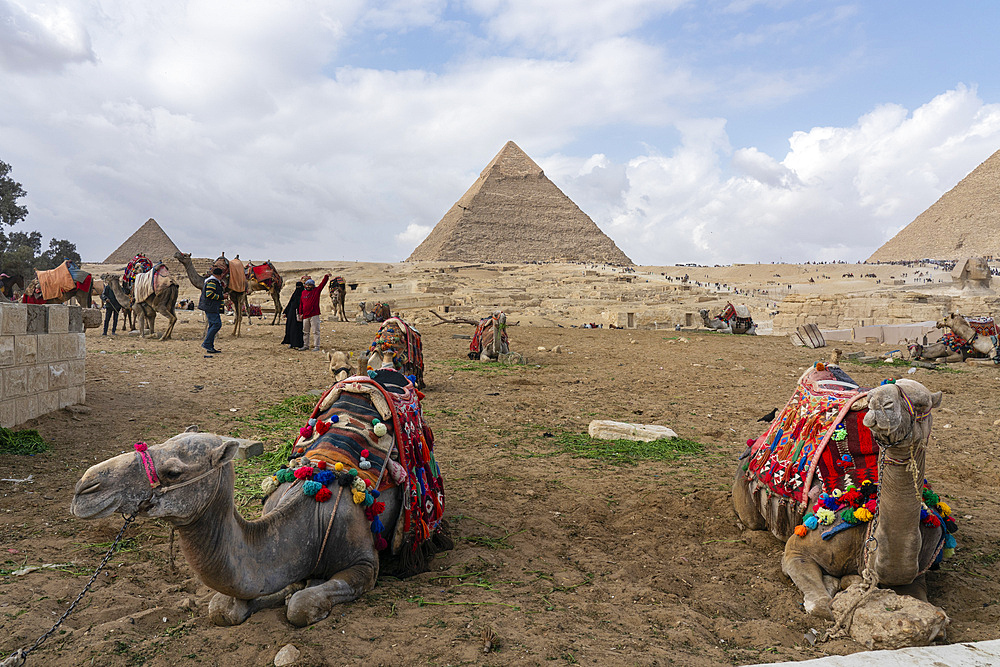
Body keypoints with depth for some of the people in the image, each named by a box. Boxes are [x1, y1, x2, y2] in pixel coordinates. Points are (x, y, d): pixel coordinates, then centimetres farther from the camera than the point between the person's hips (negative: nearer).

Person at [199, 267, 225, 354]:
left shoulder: (214, 282, 19)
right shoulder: (212, 282, -14)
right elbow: (209, 294, -23)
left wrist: (222, 294, 20)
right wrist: (221, 297, -15)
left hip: (211, 307, 11)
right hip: (210, 307, -11)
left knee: (212, 325, 10)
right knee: (217, 324, -12)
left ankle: (210, 347, 11)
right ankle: (206, 343, -10)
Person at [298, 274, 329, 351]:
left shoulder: (316, 291, 2)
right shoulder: (303, 292, 12)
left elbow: (322, 283, -9)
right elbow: (301, 304, 17)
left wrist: (326, 276, -23)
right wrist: (301, 313, 14)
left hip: (314, 315, -5)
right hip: (305, 316, 5)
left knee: (315, 331, -5)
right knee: (305, 332, 13)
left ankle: (316, 346, -2)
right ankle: (305, 345, 23)